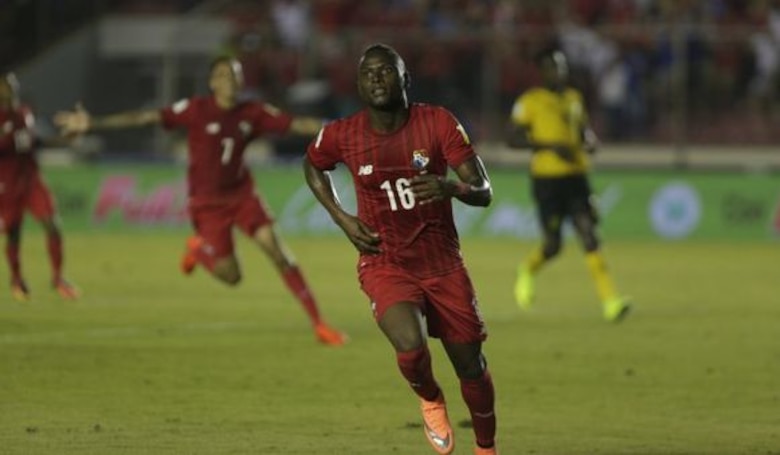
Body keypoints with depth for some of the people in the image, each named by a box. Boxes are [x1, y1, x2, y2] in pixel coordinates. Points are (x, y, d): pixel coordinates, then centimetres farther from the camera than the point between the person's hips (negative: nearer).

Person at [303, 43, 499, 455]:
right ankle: (430, 400, 8)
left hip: (443, 263, 1)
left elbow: (483, 192, -13)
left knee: (471, 366, 7)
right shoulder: (341, 136, -9)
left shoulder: (438, 123, -12)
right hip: (384, 264, -1)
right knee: (411, 348, -28)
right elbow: (313, 167, 15)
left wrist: (450, 187, -35)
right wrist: (342, 218, 1)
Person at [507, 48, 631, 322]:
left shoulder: (574, 98, 14)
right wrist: (551, 145, -19)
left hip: (576, 176, 4)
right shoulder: (529, 101, -4)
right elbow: (514, 139, -8)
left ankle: (610, 300, -16)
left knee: (589, 236, -9)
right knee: (553, 245, -2)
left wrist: (590, 140, 4)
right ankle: (527, 272, 32)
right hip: (547, 179, -4)